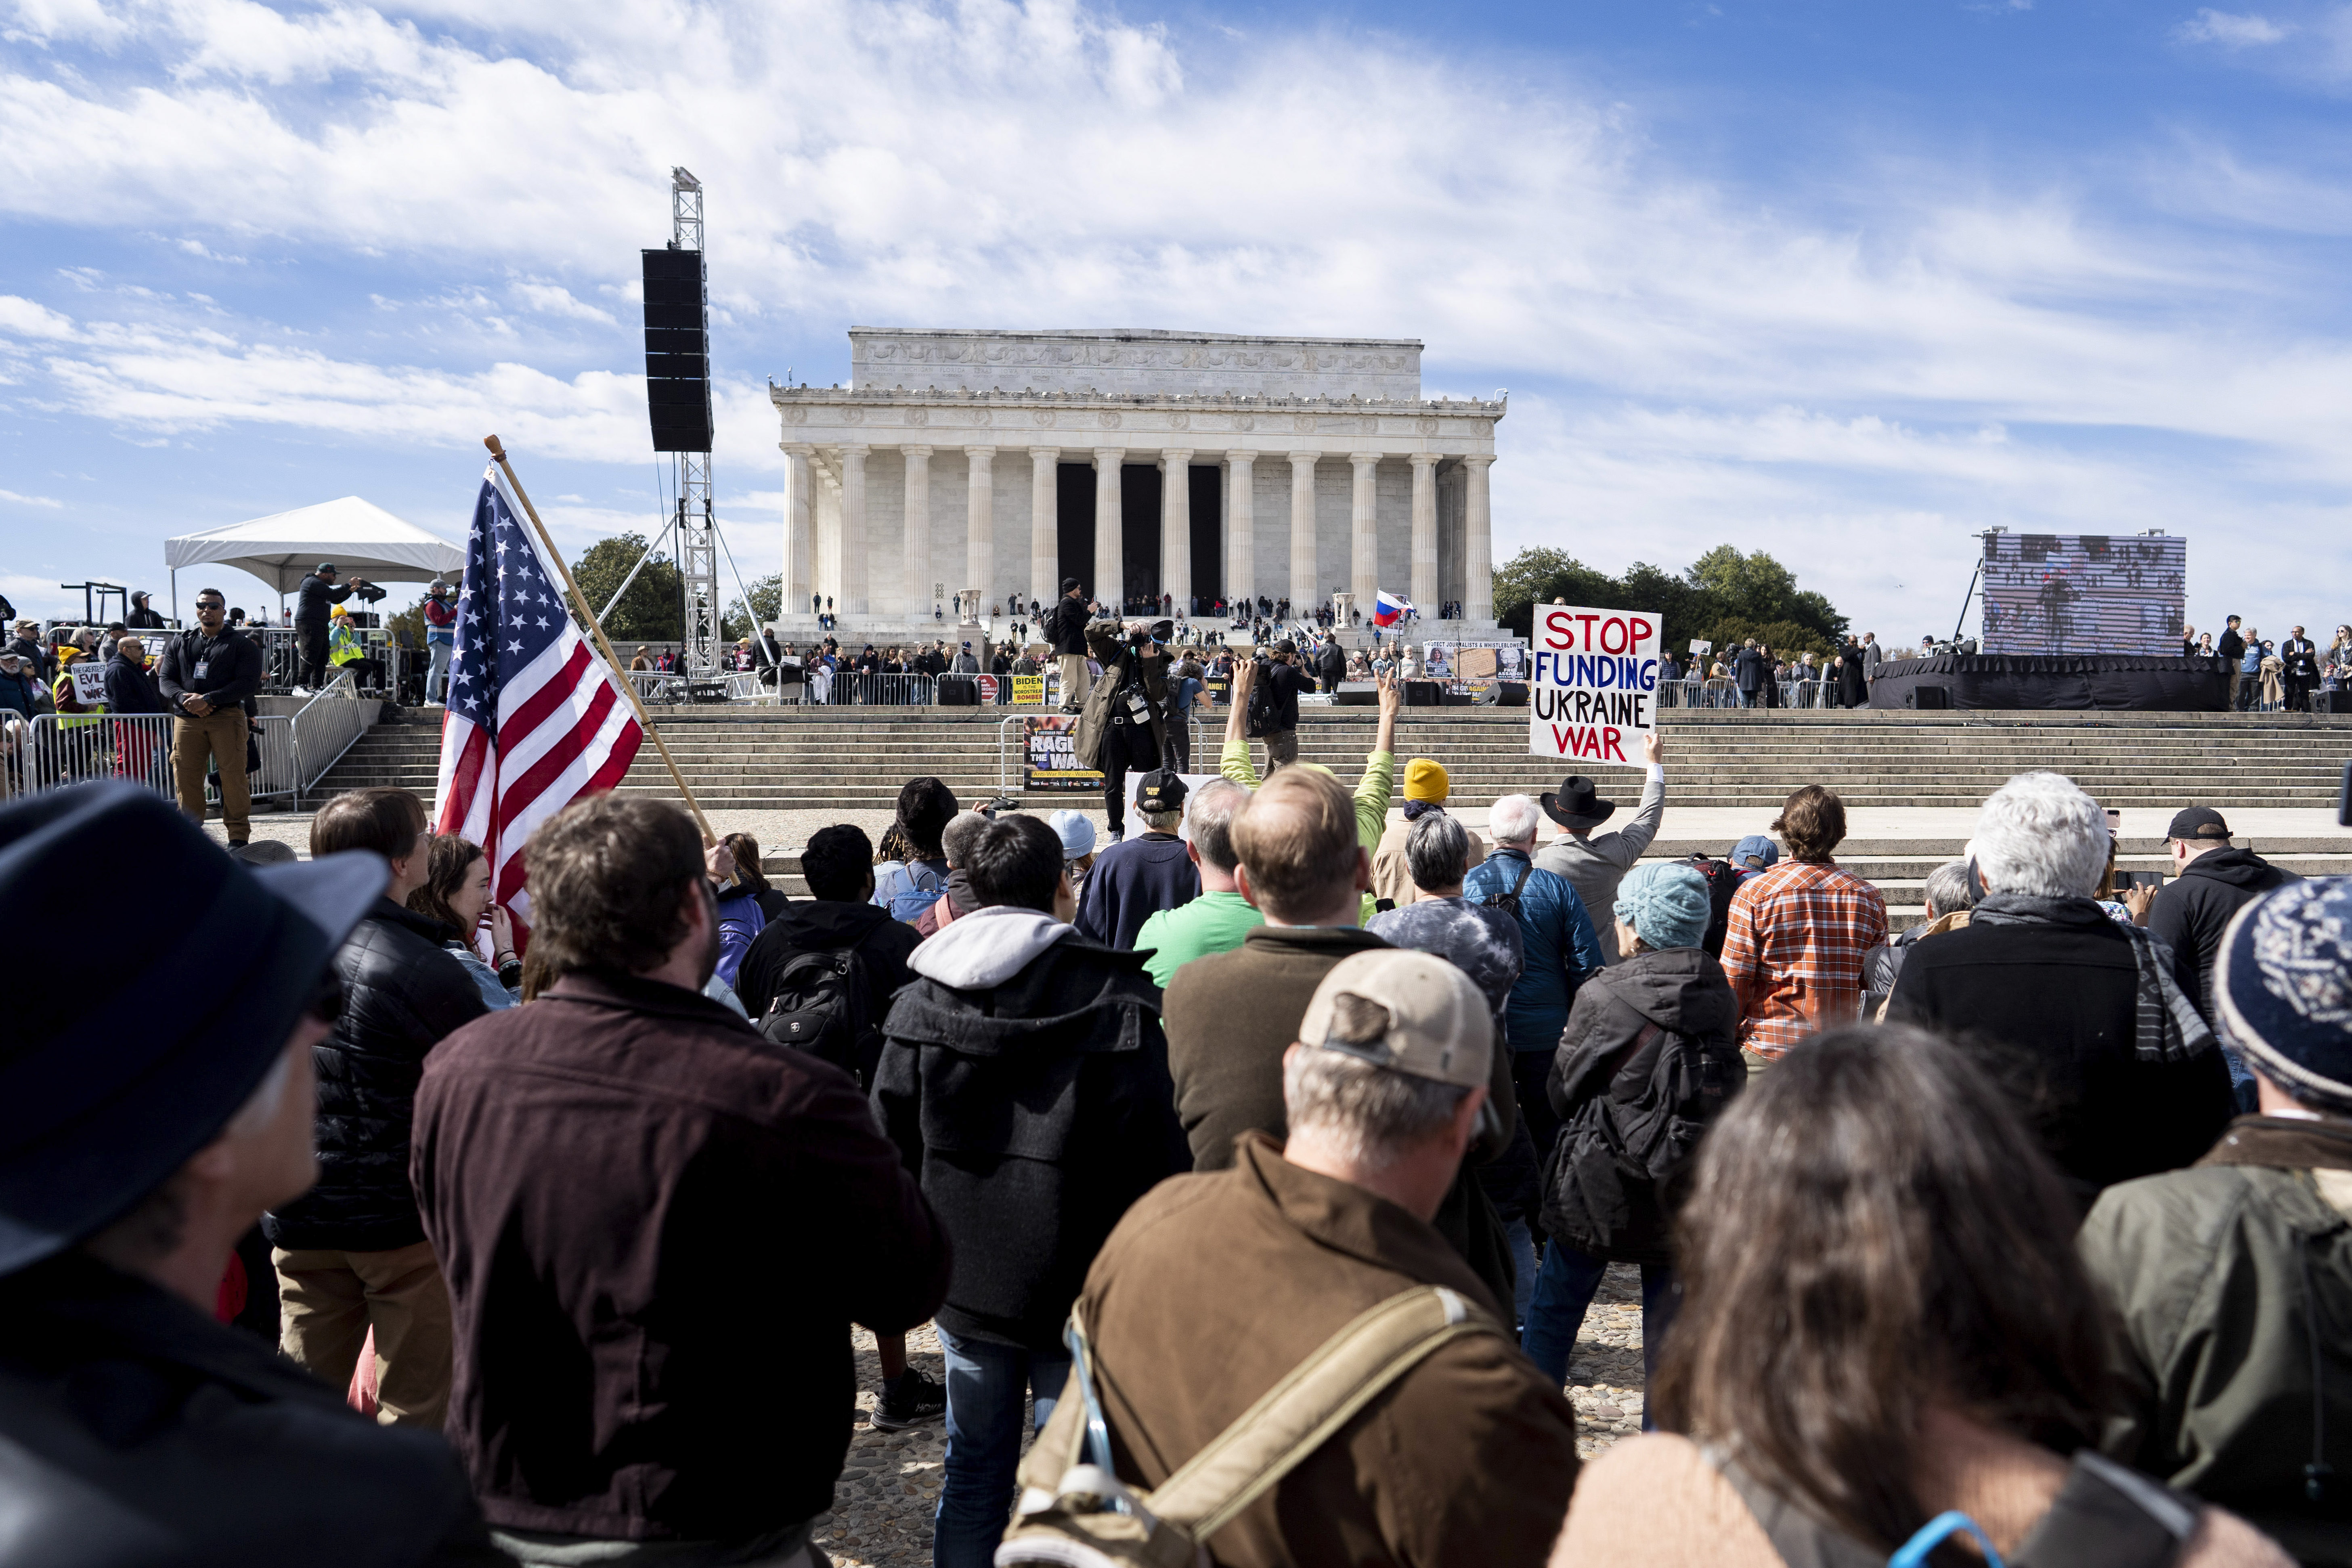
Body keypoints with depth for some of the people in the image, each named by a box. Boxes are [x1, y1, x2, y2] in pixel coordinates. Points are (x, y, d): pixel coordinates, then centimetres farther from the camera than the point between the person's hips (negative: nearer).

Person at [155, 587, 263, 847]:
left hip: (226, 716, -3)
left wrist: (208, 700, -15)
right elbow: (165, 680, 12)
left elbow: (248, 683, -5)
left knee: (233, 776, -7)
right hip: (186, 717, 4)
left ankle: (238, 835, -1)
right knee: (185, 777, 1)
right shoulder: (179, 643, 20)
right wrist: (185, 698, -10)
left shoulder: (242, 644, 7)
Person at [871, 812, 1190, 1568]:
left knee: (972, 1475, 18)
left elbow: (890, 1144, 6)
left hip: (963, 1278, 4)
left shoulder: (920, 999, 0)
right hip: (1080, 1286, -4)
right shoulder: (1115, 1002, -13)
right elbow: (1153, 1162, -13)